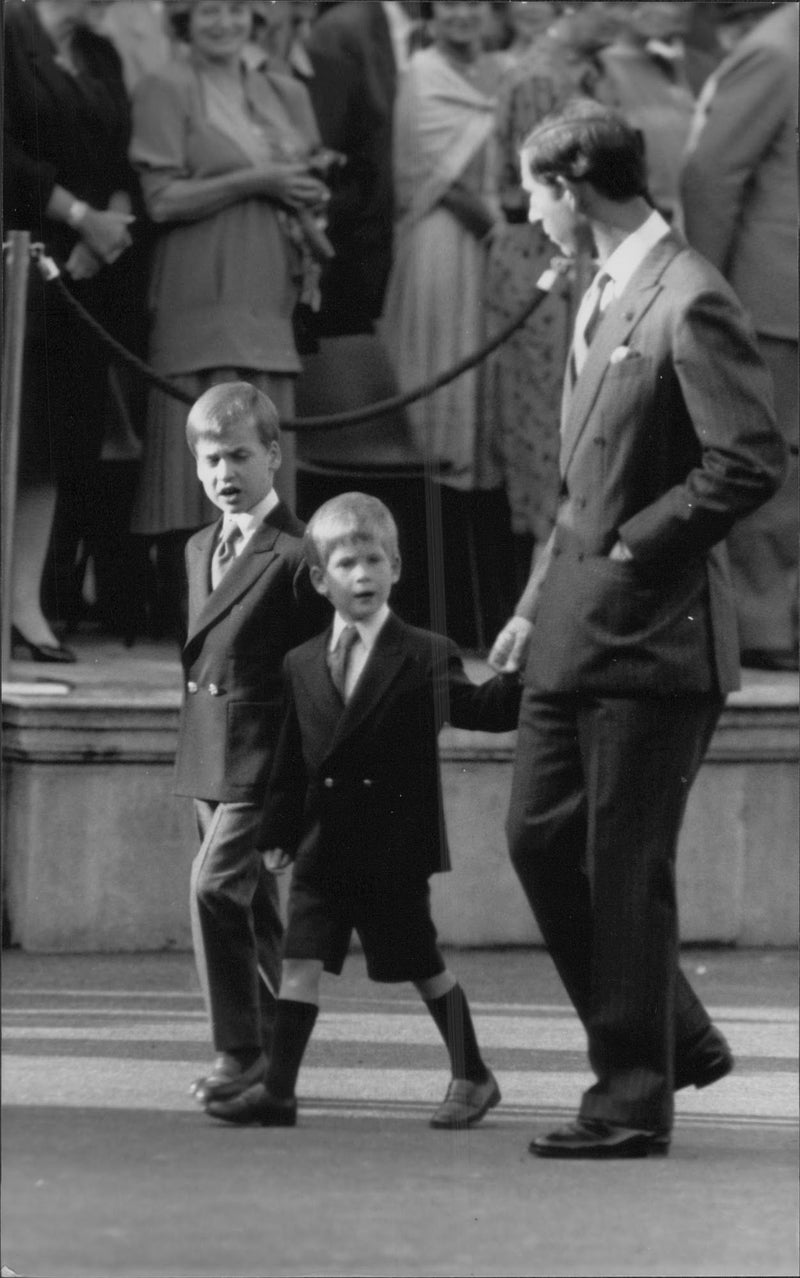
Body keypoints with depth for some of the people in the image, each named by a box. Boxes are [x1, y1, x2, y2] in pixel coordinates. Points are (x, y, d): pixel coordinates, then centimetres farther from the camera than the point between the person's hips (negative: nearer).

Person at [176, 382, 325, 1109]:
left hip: (264, 754, -8)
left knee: (216, 886, -17)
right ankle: (269, 1055, 20)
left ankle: (240, 1050, -10)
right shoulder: (200, 550, 14)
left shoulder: (294, 555, -12)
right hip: (209, 755, 8)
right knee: (253, 904, 13)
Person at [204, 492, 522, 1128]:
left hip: (396, 843, -3)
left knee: (424, 963, 5)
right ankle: (277, 1087, -3)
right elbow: (293, 756, 11)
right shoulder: (302, 666, 7)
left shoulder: (426, 657, -3)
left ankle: (472, 1077, 20)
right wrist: (278, 831, 9)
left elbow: (484, 709, -7)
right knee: (301, 957, -4)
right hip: (324, 845, 3)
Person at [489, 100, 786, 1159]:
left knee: (624, 868, -4)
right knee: (541, 837, 10)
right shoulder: (603, 297, 15)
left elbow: (752, 463, -21)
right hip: (578, 631, 9)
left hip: (653, 633, -9)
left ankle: (634, 1103, 5)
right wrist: (539, 602, 16)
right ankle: (676, 1041, 22)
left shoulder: (690, 304, -15)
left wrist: (633, 548, -15)